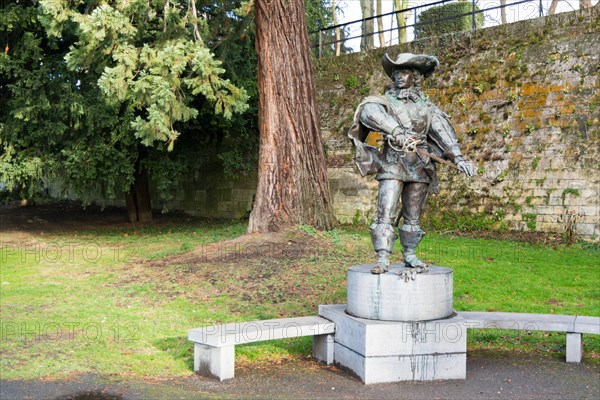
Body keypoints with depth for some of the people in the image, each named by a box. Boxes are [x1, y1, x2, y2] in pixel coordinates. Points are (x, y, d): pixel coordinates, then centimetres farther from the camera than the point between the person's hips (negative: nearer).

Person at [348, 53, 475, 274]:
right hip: (393, 162, -3)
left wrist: (457, 157, -10)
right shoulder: (386, 101, 4)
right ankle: (383, 258, -11)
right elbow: (369, 111, -19)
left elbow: (443, 131, 5)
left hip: (419, 165, 3)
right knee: (386, 214, -11)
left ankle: (410, 255, 20)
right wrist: (396, 130, -34)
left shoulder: (427, 106, 14)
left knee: (413, 216, 9)